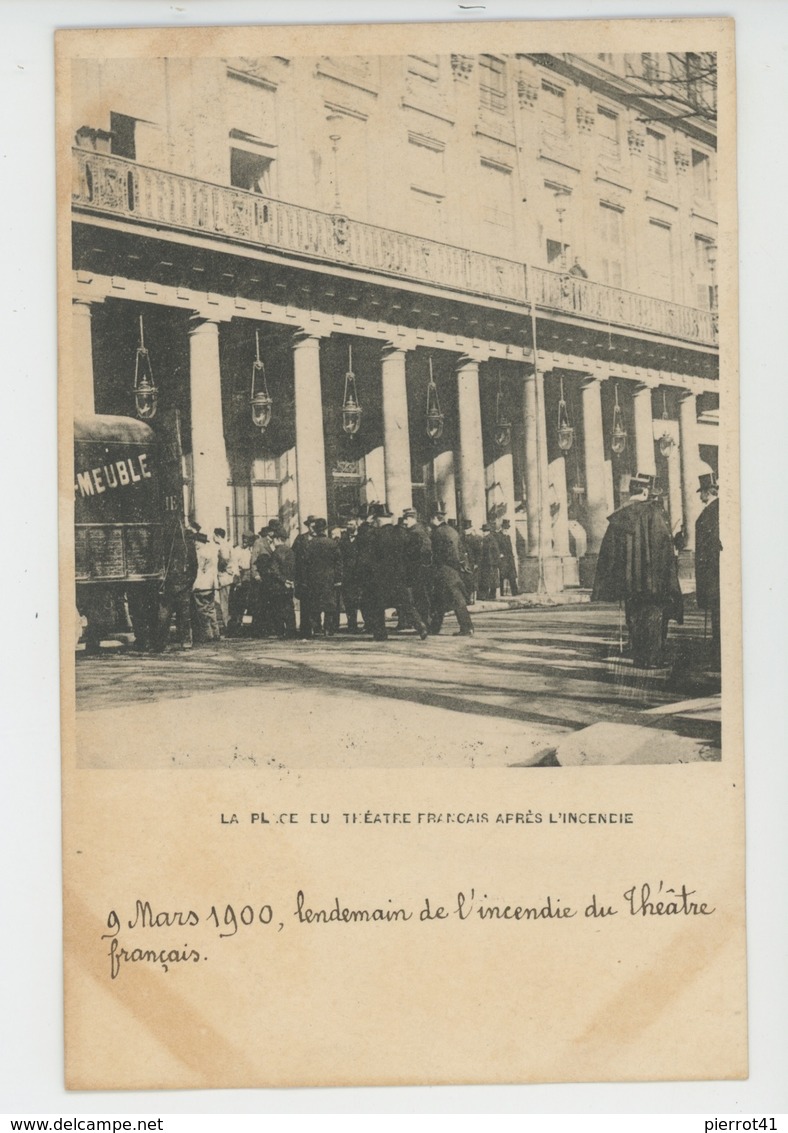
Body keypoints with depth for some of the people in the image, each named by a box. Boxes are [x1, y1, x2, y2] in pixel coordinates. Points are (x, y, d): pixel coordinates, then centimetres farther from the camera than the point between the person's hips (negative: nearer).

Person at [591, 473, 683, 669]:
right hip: (652, 578, -4)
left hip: (628, 580, 4)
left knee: (634, 618, 10)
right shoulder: (654, 513, -8)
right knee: (654, 616, 2)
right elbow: (665, 546, -9)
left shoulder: (618, 517, 4)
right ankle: (653, 658, 0)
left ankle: (638, 658, 11)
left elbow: (608, 552, 7)